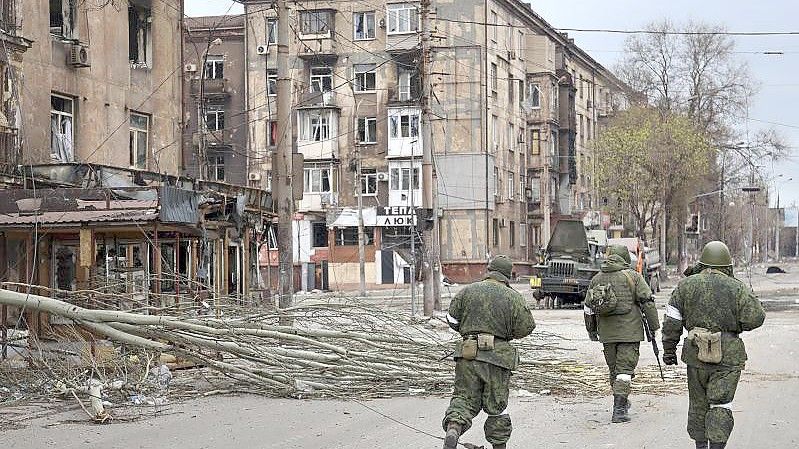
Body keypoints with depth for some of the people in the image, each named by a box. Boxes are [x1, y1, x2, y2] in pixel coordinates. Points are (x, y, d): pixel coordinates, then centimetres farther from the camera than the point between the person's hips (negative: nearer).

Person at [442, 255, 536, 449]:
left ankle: (453, 429, -22)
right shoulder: (513, 297, -1)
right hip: (497, 356, -1)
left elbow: (452, 319, 8)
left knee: (465, 397, 5)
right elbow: (526, 327, -1)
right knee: (497, 403, 12)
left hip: (468, 354, 1)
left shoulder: (468, 291, 5)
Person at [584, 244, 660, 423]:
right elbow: (647, 302, -8)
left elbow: (588, 308, 13)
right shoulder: (633, 276, -4)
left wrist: (591, 331, 24)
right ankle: (619, 410, -11)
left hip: (607, 332, 4)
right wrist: (654, 325, -1)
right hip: (629, 331, -4)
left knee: (614, 368, 17)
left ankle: (622, 403, 32)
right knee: (625, 368, -4)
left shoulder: (597, 278, 8)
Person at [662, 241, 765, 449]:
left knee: (698, 403, 15)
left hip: (696, 354, 2)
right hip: (728, 356, -2)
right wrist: (734, 324, 11)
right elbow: (755, 318, -7)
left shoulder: (686, 286, 3)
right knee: (721, 405, -3)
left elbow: (672, 322, 2)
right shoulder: (737, 288, -3)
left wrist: (669, 350, 9)